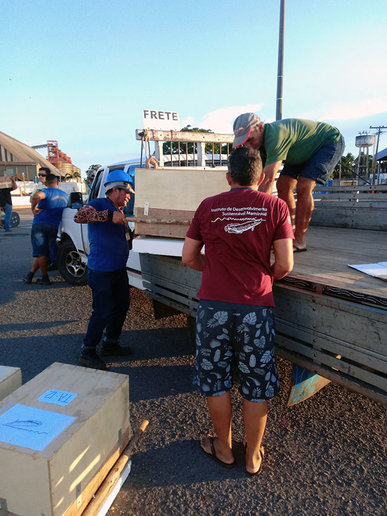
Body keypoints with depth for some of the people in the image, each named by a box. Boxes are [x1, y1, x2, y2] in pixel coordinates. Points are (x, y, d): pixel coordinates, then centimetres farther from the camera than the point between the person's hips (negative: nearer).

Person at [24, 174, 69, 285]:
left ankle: (45, 278, 4)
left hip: (39, 225, -5)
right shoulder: (65, 195, 13)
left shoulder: (46, 192, -6)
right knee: (42, 252, 13)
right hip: (54, 227, 5)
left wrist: (33, 208, -15)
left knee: (41, 253, 1)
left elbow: (36, 196, -29)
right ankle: (30, 274, 19)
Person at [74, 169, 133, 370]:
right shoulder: (99, 204, -11)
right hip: (101, 272, -9)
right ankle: (87, 352, 14)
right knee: (103, 312, -4)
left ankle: (110, 343, 35)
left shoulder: (119, 211, 16)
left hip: (119, 269, 9)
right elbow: (79, 216, -31)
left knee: (121, 307, 17)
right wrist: (110, 215, -37)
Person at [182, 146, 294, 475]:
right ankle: (253, 456, 35)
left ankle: (224, 448, 38)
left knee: (216, 380, 18)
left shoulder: (208, 207, 0)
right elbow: (285, 265, -6)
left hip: (214, 306, 1)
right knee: (257, 386, 16)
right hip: (256, 308, 0)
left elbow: (189, 257, 4)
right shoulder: (276, 207, -3)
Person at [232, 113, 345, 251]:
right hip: (308, 150, 9)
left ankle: (299, 241, -15)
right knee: (283, 186, -1)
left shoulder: (275, 135, -38)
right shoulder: (260, 142, -10)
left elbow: (268, 180, -42)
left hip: (330, 142, -9)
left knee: (303, 187, -25)